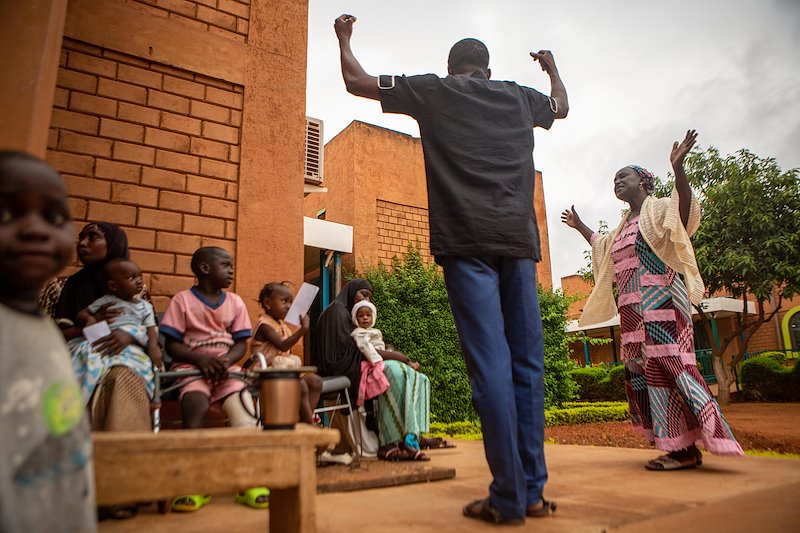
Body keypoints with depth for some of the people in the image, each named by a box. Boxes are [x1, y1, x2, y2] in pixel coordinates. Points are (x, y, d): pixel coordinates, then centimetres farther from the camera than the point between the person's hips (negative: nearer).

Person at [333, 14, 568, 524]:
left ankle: (509, 497, -5)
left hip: (467, 241, -3)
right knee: (527, 363, 4)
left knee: (491, 365, -8)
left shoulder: (435, 91, 13)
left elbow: (357, 81, 20)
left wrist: (344, 38, 39)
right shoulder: (520, 97, 23)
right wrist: (552, 68, 63)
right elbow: (562, 106, 44)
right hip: (519, 238, 4)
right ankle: (533, 490, 9)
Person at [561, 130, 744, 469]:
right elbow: (601, 245, 43)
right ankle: (679, 445, 9)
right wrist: (579, 226, 50)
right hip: (634, 311, 9)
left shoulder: (657, 210, 1)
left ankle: (686, 450, -13)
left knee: (667, 366, -15)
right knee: (641, 372, 4)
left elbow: (685, 215, -23)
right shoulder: (624, 226, 24)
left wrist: (677, 168, -32)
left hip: (660, 304, -9)